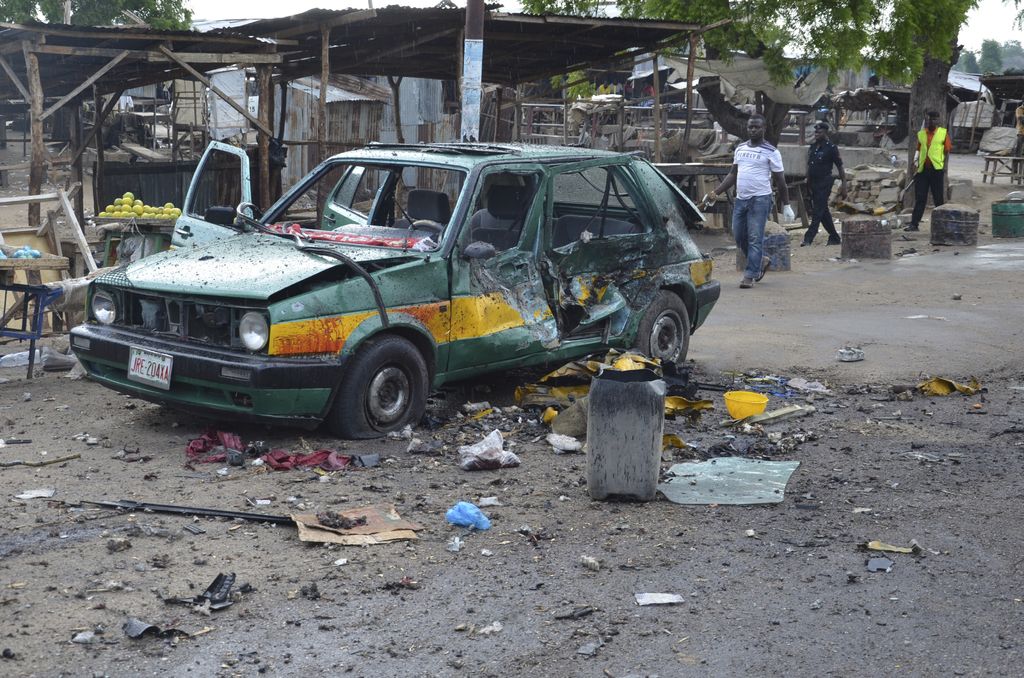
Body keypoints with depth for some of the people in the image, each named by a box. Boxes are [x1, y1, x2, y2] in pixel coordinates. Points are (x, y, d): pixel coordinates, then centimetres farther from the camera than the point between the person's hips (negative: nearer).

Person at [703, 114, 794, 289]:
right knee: (739, 237, 9)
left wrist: (786, 205, -2)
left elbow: (780, 180, -1)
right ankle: (761, 261, 31)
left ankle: (750, 275, -2)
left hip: (760, 199, -6)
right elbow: (733, 174, 18)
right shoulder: (740, 149, 13)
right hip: (740, 199, 6)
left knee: (755, 238, -6)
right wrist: (715, 193, 11)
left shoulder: (771, 152, -3)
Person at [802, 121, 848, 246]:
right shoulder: (812, 146, 11)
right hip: (813, 183, 8)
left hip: (824, 183, -7)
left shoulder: (831, 148, -8)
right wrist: (808, 181, 17)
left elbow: (840, 167, -6)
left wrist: (843, 184, -8)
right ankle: (834, 237, 21)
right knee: (823, 212, 12)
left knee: (818, 212, -10)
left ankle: (808, 238, -14)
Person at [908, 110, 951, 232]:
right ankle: (914, 224, 3)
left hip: (937, 169, -2)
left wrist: (945, 166, -4)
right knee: (920, 198, 2)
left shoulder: (943, 133, 2)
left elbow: (947, 151, 3)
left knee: (939, 198, 4)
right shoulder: (921, 134, 10)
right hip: (922, 170, 3)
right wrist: (917, 165, 14)